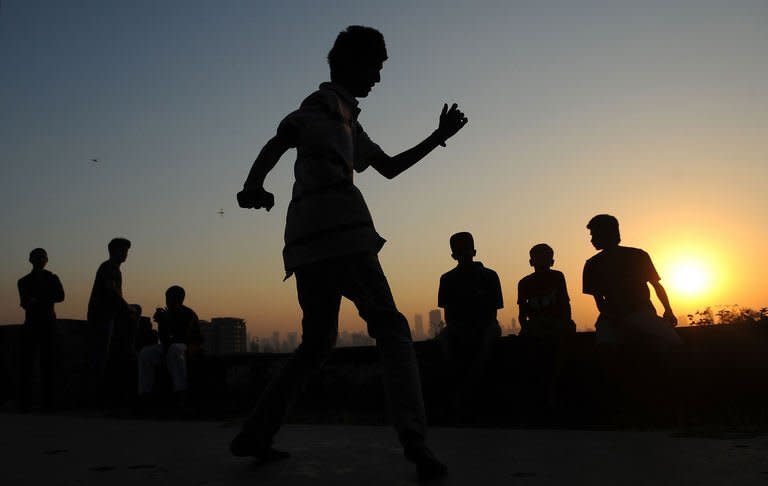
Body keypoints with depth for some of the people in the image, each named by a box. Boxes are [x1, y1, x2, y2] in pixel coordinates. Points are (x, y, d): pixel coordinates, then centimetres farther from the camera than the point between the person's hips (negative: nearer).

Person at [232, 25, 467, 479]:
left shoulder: (349, 121, 33)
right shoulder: (328, 101, 7)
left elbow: (390, 167, 37)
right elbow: (281, 139, -10)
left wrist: (439, 136, 33)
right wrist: (254, 185, -28)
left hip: (307, 239, 9)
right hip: (341, 231, -9)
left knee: (318, 342, 13)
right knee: (392, 330, -10)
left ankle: (256, 433, 11)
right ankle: (415, 439, -19)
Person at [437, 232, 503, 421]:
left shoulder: (489, 276, 2)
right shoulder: (448, 279, 5)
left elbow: (493, 312, -2)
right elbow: (448, 313, 2)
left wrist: (477, 329, -19)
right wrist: (455, 327, -18)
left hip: (483, 327, -1)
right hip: (459, 328, 1)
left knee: (493, 331, -32)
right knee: (444, 337, -30)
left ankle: (462, 392, -29)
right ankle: (466, 389, -26)